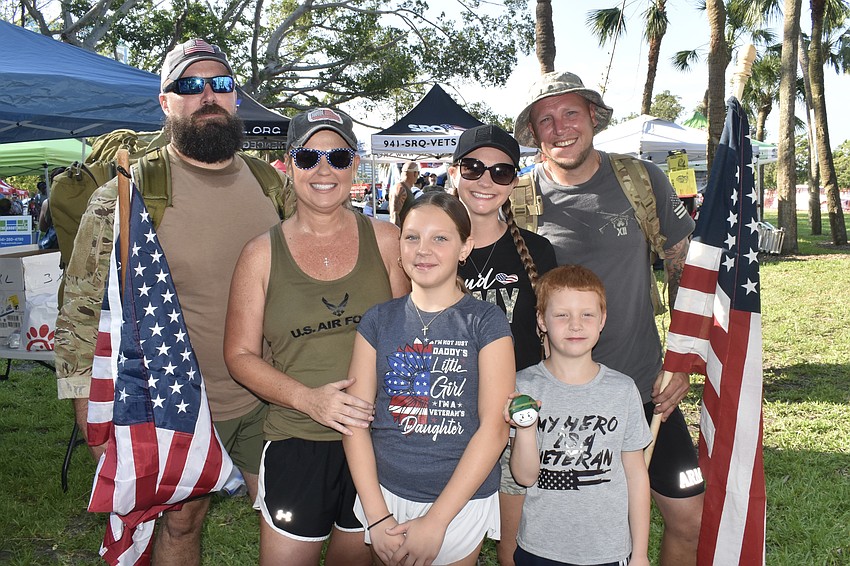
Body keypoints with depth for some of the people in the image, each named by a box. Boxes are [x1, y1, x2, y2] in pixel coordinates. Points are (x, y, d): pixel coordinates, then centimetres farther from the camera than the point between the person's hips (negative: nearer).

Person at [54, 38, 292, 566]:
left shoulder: (269, 183, -1)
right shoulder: (126, 195, -14)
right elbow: (83, 310, -10)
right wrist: (97, 429, -9)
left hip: (269, 399, 4)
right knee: (182, 521, 16)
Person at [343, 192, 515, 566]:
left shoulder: (486, 323, -7)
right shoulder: (378, 321, 1)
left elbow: (494, 427, -11)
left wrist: (436, 521, -14)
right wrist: (377, 516, -10)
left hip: (462, 501, -2)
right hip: (384, 495, 2)